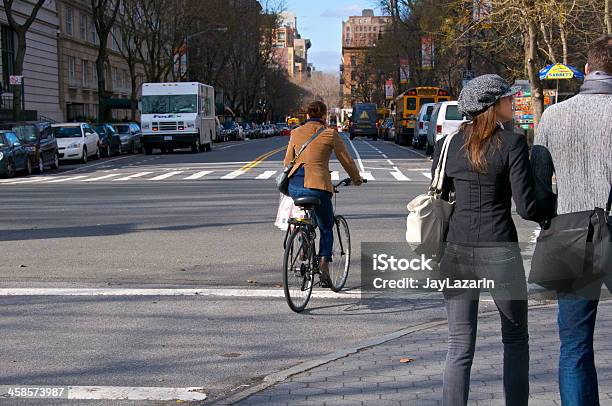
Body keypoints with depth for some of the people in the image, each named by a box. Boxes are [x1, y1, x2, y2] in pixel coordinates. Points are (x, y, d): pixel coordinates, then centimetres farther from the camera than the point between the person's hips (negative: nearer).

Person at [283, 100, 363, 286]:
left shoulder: (296, 133, 12)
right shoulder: (330, 134, 2)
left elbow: (287, 161, 20)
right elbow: (346, 160, 9)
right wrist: (356, 179, 27)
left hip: (294, 186, 4)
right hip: (318, 185, -3)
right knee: (326, 228, 15)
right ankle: (324, 265, -2)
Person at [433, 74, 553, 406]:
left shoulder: (448, 143, 5)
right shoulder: (512, 143, -7)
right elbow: (526, 207, -9)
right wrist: (550, 214, 9)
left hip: (456, 250, 4)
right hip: (499, 250, -3)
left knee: (460, 345, 7)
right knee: (515, 339, 16)